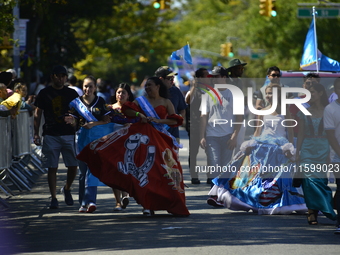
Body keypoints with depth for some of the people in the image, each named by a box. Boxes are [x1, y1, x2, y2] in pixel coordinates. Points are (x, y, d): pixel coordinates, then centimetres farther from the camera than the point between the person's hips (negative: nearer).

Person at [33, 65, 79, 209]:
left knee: (73, 166, -2)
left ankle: (67, 189, 25)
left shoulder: (72, 94, 9)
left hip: (69, 134, 1)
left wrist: (74, 121, -10)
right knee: (52, 168, -3)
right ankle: (53, 198, 2)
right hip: (51, 135, -1)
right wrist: (36, 134, 1)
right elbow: (37, 114, 8)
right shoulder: (44, 93, 6)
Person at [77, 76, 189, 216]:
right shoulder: (141, 101, 13)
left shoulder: (166, 103, 9)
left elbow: (175, 121, 1)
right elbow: (126, 110, 1)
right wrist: (139, 114, -14)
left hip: (159, 138, 0)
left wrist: (159, 120, -12)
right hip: (141, 135, 0)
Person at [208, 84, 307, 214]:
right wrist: (251, 144, 2)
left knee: (279, 176, -8)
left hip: (280, 147, -3)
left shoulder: (284, 112, 1)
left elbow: (290, 131, 1)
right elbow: (258, 130, 12)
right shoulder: (263, 112, 10)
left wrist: (289, 147, -9)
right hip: (263, 146, 3)